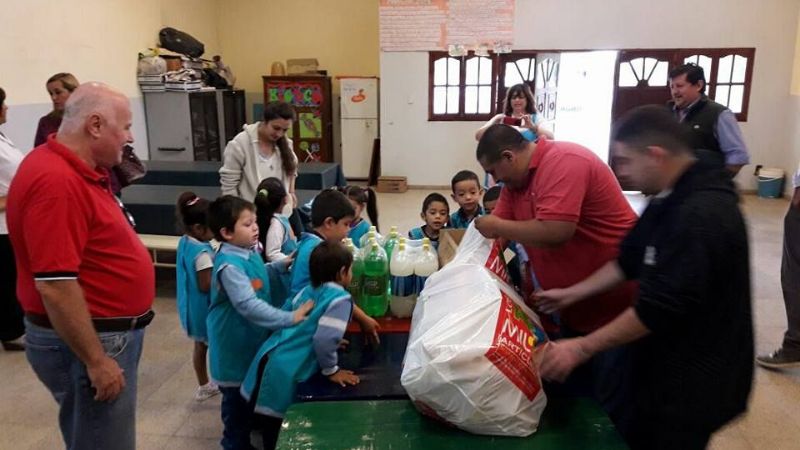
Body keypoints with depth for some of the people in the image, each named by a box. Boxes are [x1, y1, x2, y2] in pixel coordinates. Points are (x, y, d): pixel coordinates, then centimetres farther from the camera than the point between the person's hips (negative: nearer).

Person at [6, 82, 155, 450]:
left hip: (110, 331, 10)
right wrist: (96, 360, -22)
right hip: (86, 341, -10)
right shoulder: (56, 181, -25)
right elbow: (54, 285, -27)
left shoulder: (77, 170, 6)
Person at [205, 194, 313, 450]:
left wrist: (281, 265, 6)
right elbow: (249, 306, -36)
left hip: (253, 337, 10)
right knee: (237, 398, 8)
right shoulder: (229, 265, -29)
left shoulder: (249, 253, 1)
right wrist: (289, 318, -37)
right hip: (235, 343, -9)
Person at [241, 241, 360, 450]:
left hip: (269, 359, 8)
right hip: (287, 373, -7)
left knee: (271, 431, 23)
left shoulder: (307, 290, 10)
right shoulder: (340, 298, -12)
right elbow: (324, 339, -23)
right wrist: (331, 370, -6)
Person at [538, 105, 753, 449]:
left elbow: (657, 309, -29)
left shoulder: (702, 215, -29)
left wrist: (582, 348, -23)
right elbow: (630, 260, 12)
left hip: (693, 382, -9)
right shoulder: (670, 199, 4)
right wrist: (572, 294, 10)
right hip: (667, 366, 9)